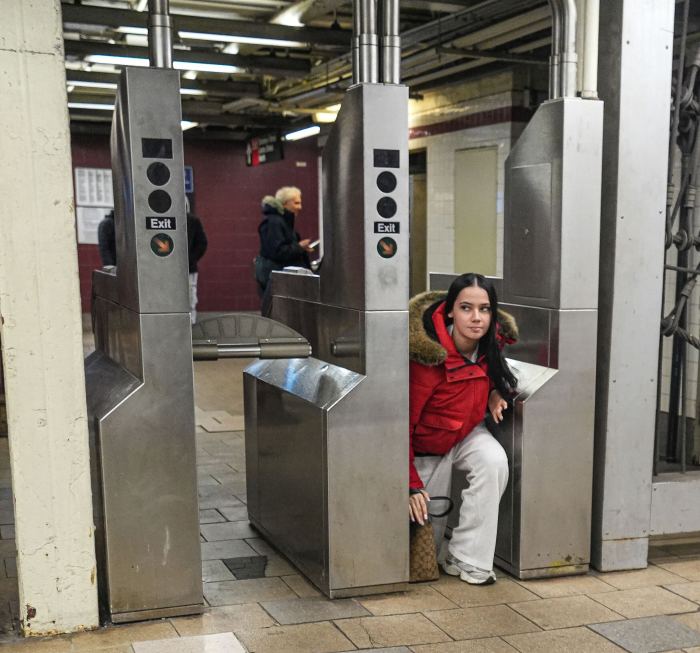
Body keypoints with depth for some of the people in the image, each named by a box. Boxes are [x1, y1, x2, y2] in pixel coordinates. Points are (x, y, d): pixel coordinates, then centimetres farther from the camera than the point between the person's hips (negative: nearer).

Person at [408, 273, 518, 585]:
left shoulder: (493, 339, -15)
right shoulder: (428, 354, -33)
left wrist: (493, 390, -11)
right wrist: (411, 485, -26)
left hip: (468, 435, 4)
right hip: (428, 448, -4)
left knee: (494, 460, -28)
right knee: (428, 521, 3)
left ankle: (468, 560, -18)